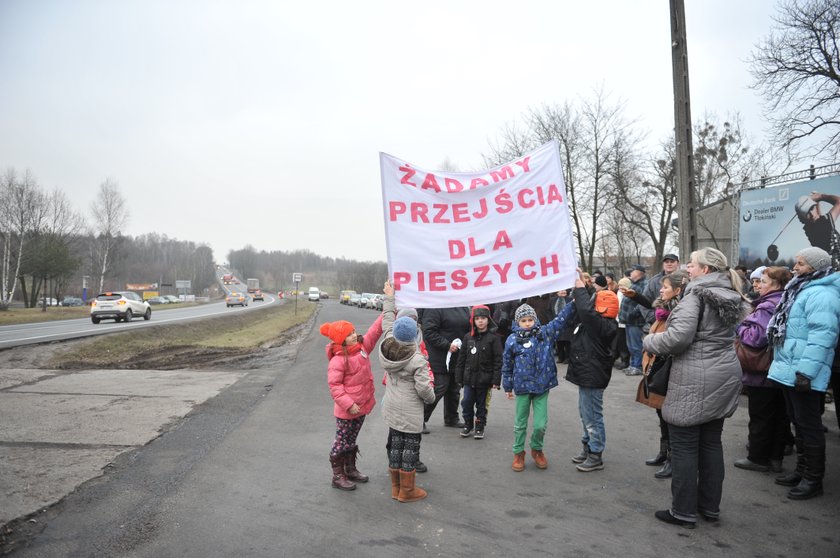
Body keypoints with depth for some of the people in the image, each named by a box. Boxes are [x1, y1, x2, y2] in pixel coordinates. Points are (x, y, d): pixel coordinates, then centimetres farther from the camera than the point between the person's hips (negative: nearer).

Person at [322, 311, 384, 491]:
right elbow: (334, 385, -22)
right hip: (346, 410, -7)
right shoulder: (338, 360, -22)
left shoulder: (362, 348, 0)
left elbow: (374, 331, -1)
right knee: (342, 441, 7)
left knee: (351, 440, 22)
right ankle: (338, 476, 20)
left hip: (362, 405, 7)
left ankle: (350, 470, 37)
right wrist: (348, 404, -25)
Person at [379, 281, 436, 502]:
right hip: (410, 411, -6)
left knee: (395, 444, 16)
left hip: (392, 408, 6)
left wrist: (389, 298, 18)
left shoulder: (387, 349, -5)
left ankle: (396, 486, 28)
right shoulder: (418, 359, -21)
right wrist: (431, 397, 2)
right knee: (410, 447, 6)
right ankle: (407, 490, 17)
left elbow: (387, 323, 9)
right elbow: (423, 387, -20)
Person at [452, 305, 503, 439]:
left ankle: (480, 427, 24)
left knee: (481, 404, 9)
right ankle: (468, 425, 25)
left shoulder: (493, 338, -7)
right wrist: (459, 377, 7)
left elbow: (498, 360, -8)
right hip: (469, 377, 3)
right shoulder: (468, 337, 4)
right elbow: (461, 358, 8)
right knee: (467, 402, 6)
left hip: (484, 378, -3)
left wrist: (496, 380, -11)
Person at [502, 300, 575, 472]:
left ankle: (537, 450, 29)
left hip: (542, 386, 1)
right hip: (522, 387, -1)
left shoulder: (545, 333, -1)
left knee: (540, 424, 3)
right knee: (520, 423, 12)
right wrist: (508, 387, 6)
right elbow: (507, 365, 2)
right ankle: (518, 453, 30)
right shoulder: (512, 340, -6)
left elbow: (560, 319, -6)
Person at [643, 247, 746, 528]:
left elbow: (679, 336, -24)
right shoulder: (730, 296, 12)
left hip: (695, 382, -9)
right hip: (725, 377, 9)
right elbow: (727, 335, 17)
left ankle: (683, 511, 9)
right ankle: (710, 507, 26)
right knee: (711, 443, 16)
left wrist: (650, 341, -7)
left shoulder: (696, 295, -14)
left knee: (684, 447, 1)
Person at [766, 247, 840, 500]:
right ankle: (802, 470, 29)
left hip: (803, 373, -11)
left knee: (808, 425, -2)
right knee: (798, 422, 18)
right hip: (789, 369, 11)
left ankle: (813, 479, 8)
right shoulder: (802, 290, 18)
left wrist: (806, 371, -28)